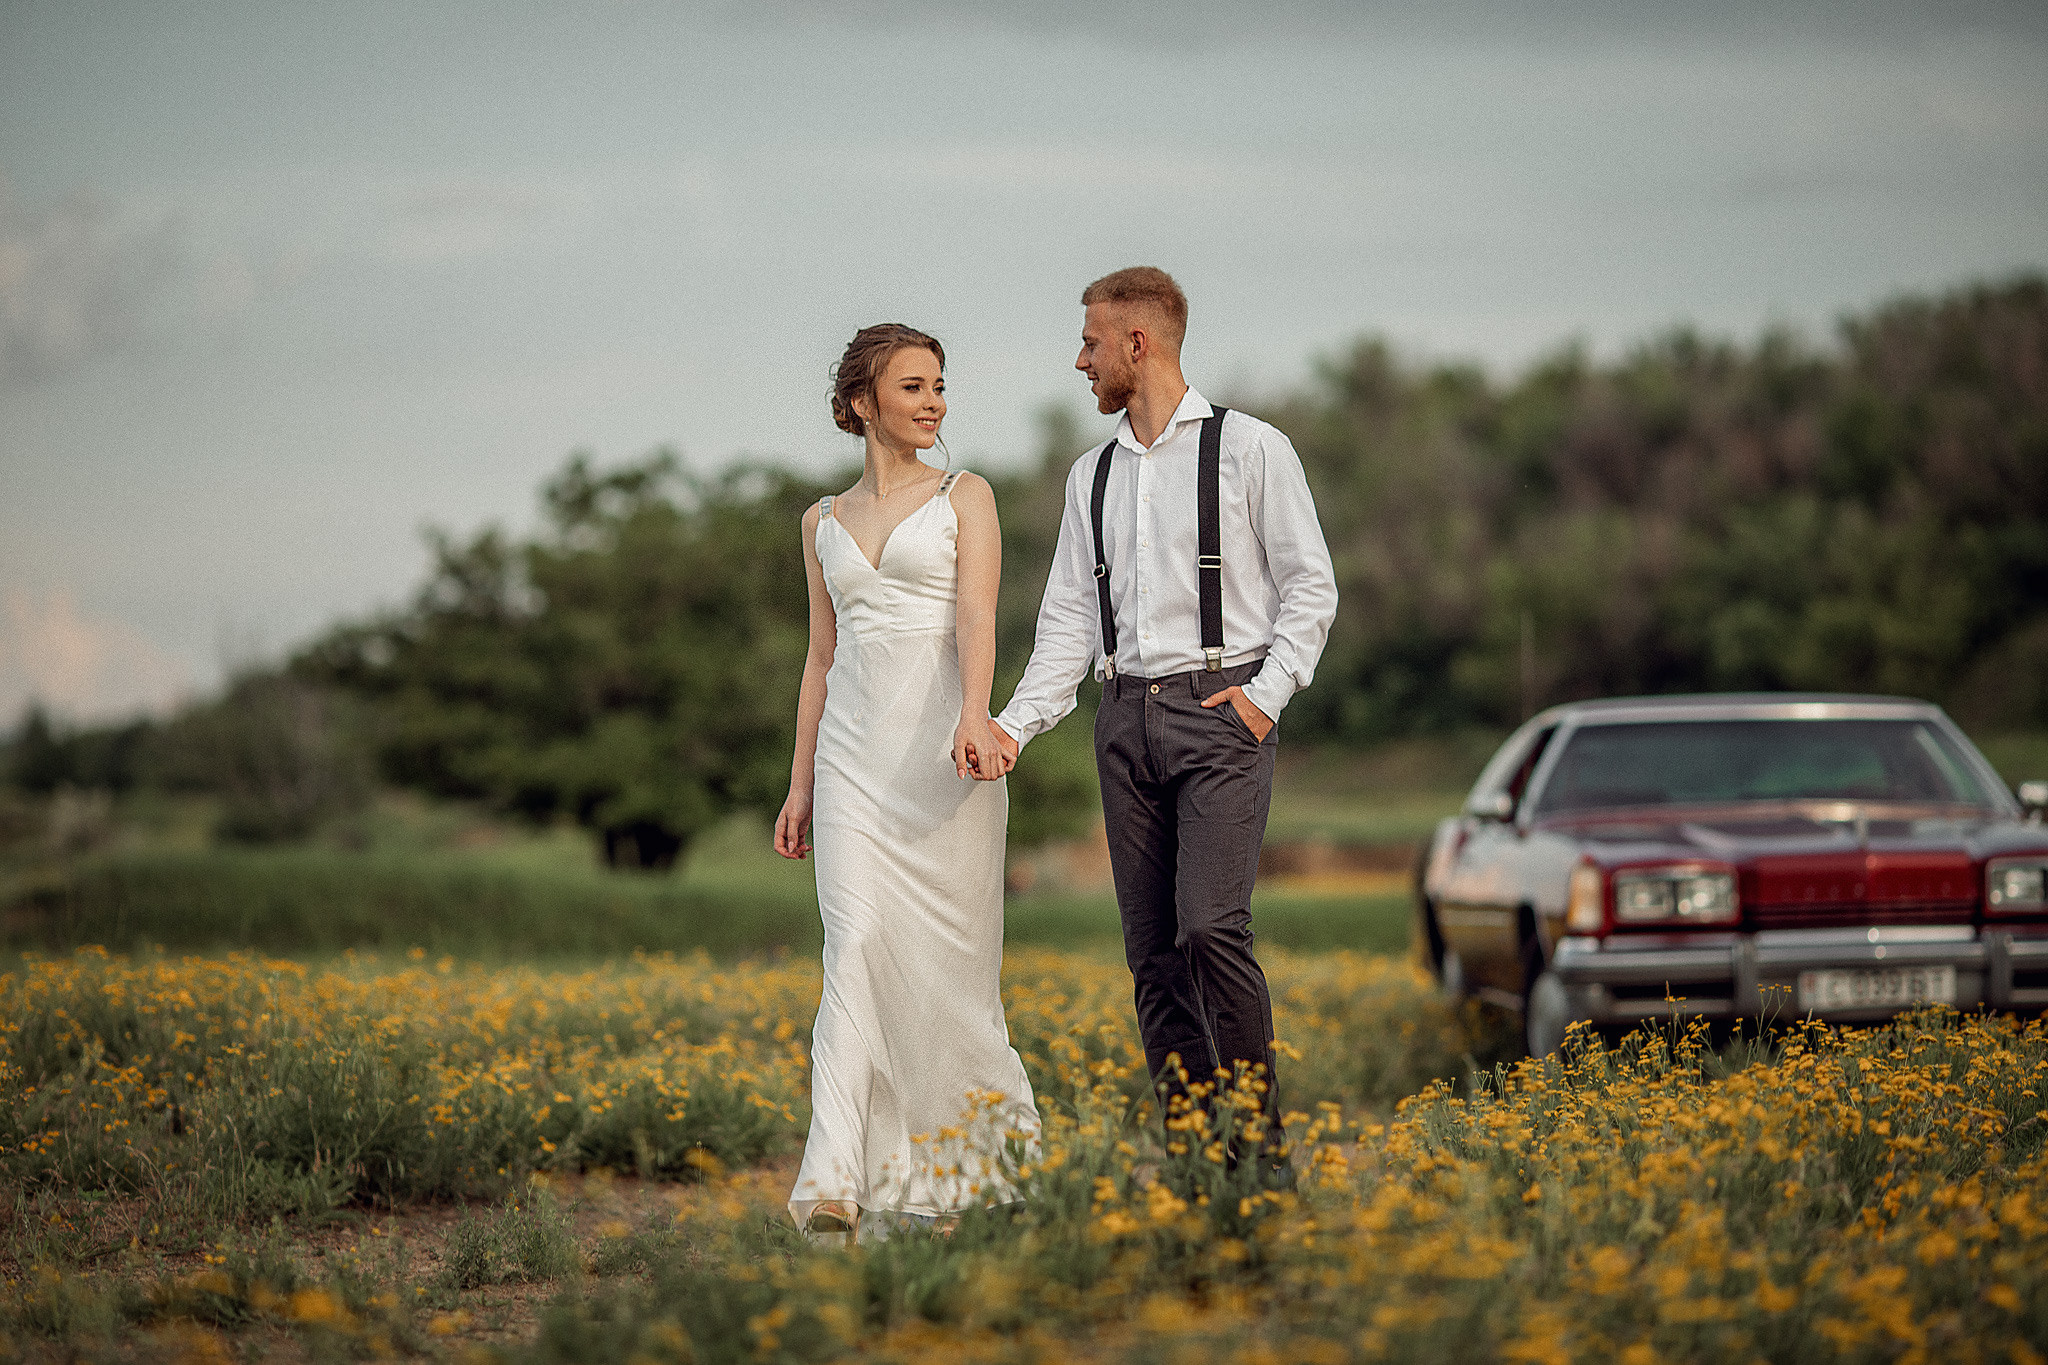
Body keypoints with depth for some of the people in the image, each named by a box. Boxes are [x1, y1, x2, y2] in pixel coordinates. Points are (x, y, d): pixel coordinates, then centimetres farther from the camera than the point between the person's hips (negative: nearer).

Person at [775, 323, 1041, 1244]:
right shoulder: (826, 522, 15)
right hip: (854, 753, 2)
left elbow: (976, 616, -11)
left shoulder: (966, 497, 5)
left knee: (946, 956, 1)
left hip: (942, 747, -2)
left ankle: (981, 1160, 18)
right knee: (857, 950, -12)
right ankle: (837, 1182, -21)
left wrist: (975, 717, -29)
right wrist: (800, 785, 12)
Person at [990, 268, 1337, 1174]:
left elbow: (1311, 585, 1)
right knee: (1152, 952, 2)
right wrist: (1015, 724, -1)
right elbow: (1072, 617, 12)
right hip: (1128, 716, 6)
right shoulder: (1092, 476, 16)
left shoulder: (1250, 450, 0)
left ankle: (1264, 1143, -10)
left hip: (1221, 710, -6)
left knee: (1211, 930, -18)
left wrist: (1268, 691, -12)